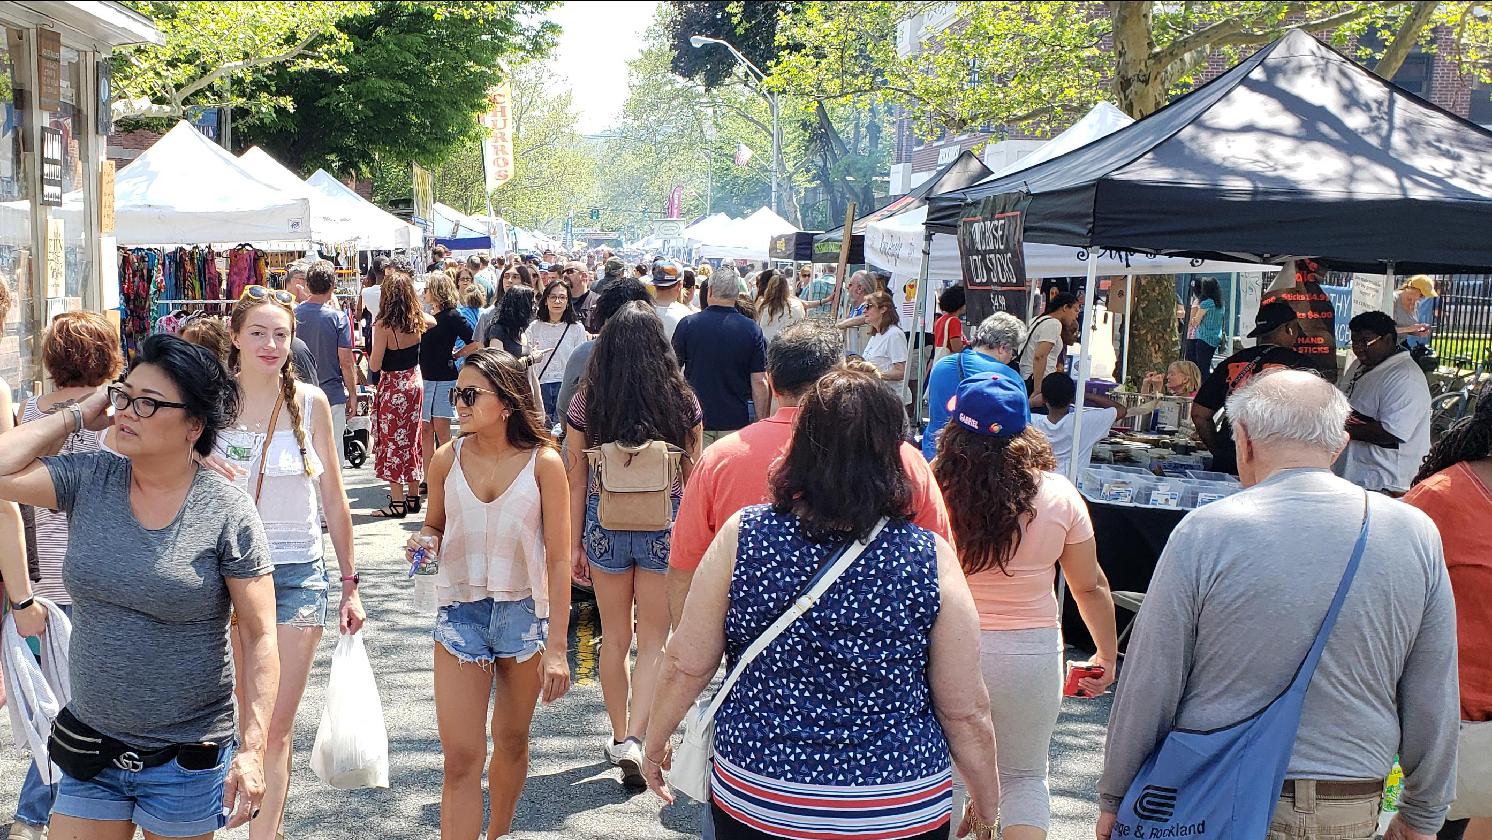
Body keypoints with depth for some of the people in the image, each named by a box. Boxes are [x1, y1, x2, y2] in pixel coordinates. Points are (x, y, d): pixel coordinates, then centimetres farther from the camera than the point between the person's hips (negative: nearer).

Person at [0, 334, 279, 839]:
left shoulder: (227, 513, -12)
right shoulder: (88, 481, -1)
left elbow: (259, 636, -11)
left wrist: (251, 749, -16)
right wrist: (76, 417, -6)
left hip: (188, 760, -3)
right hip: (89, 743, 4)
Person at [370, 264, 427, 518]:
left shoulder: (384, 325, -21)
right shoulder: (418, 319, -5)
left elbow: (374, 366, -17)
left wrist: (374, 334, -4)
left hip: (393, 387, -6)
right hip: (414, 382, 6)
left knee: (392, 441, 3)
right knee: (412, 439, 15)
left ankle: (397, 503, 5)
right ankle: (413, 497, 23)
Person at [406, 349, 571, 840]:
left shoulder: (543, 463, -10)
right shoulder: (447, 459, -3)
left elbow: (558, 559, -9)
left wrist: (555, 647, -12)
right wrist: (426, 542, -12)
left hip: (525, 614, -1)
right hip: (460, 614, 1)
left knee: (511, 742, 17)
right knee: (461, 761, -4)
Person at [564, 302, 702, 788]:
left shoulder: (585, 404, -5)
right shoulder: (682, 403, -6)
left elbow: (577, 482, -1)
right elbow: (692, 478, 1)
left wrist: (575, 545, 7)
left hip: (604, 524, 1)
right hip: (664, 524, -1)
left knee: (614, 636, 16)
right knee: (653, 639, 8)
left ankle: (619, 737, 28)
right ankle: (634, 739, -6)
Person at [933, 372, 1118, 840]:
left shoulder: (932, 489, -13)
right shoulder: (1059, 495, -6)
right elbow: (1090, 587, 1)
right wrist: (1107, 657, 14)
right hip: (1031, 652, 1)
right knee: (1025, 778, 19)